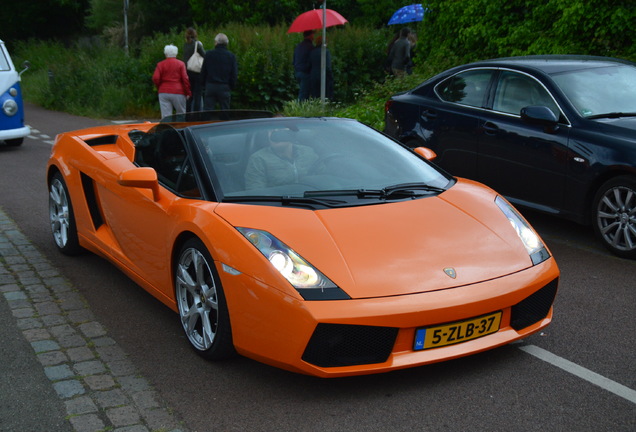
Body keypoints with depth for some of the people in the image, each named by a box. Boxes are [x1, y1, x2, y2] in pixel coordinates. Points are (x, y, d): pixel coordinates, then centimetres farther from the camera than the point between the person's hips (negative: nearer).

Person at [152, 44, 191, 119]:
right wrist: (188, 93, 1)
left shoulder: (160, 64, 4)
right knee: (181, 114, 10)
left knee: (165, 116, -2)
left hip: (164, 93, 1)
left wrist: (159, 88, 11)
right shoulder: (181, 64, 2)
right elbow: (185, 79, -5)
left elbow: (155, 78, -6)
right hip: (178, 92, -1)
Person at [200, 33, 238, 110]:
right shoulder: (231, 56, 0)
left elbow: (203, 72, 3)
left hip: (210, 87, 0)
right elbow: (234, 74, 1)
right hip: (225, 88, 0)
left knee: (207, 110, 2)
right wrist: (232, 87, 11)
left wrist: (203, 85, 13)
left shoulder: (208, 54, 0)